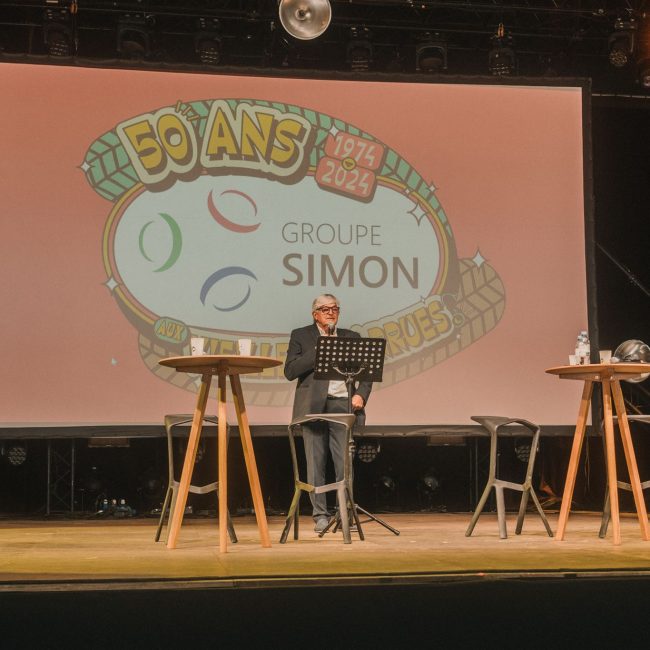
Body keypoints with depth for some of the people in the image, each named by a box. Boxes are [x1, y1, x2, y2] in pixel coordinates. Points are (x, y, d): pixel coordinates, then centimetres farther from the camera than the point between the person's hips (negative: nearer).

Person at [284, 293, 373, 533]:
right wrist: (318, 350, -9)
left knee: (345, 462, -3)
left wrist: (361, 395, -5)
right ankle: (320, 515, 4)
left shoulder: (351, 337, 16)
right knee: (315, 462, -1)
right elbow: (290, 371, -3)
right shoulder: (301, 336, 9)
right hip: (313, 406, -1)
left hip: (343, 404, 2)